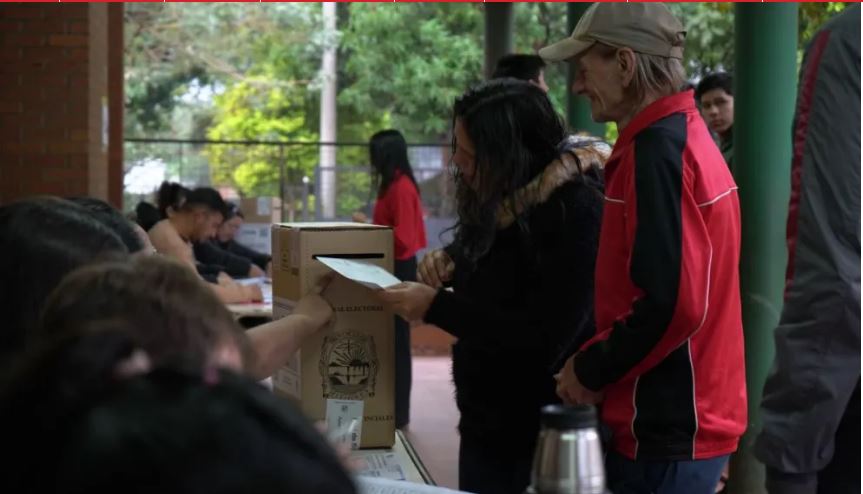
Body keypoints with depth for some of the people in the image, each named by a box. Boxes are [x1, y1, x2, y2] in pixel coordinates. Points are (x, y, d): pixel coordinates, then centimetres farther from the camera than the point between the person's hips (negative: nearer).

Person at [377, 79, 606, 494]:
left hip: (538, 435, -8)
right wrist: (451, 259, -2)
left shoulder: (576, 212, -22)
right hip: (485, 420, 8)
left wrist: (436, 308, -22)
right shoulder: (503, 195, 2)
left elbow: (544, 341, -26)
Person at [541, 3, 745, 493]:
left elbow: (672, 305, -25)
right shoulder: (685, 136, 13)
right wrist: (600, 363, 13)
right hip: (688, 421, 10)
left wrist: (589, 369, -12)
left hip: (666, 433, -10)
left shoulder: (656, 150, -18)